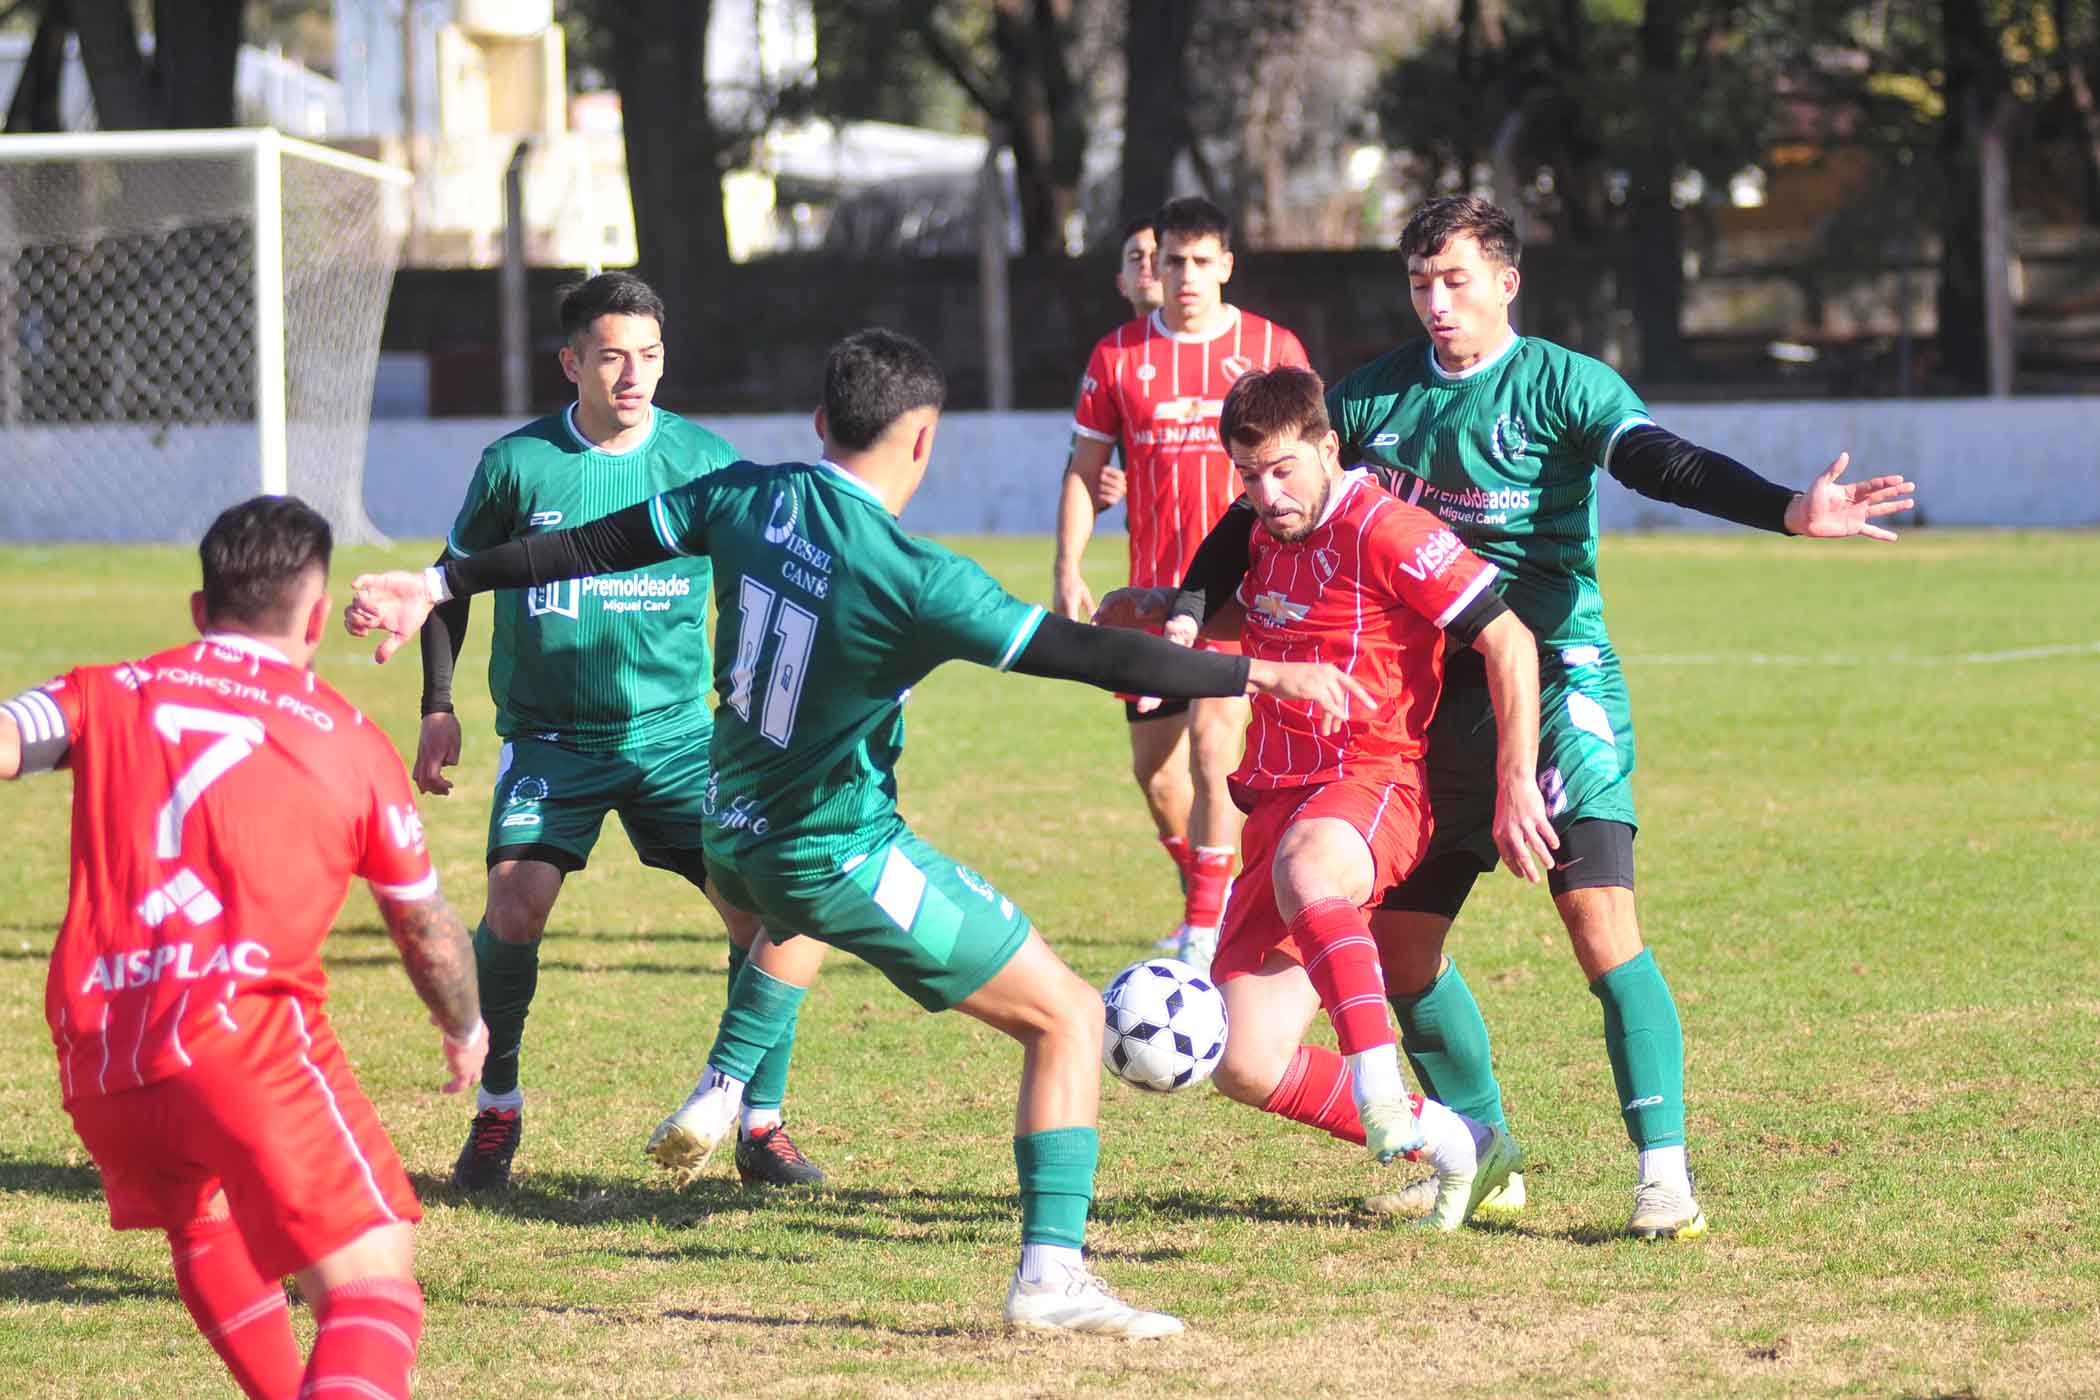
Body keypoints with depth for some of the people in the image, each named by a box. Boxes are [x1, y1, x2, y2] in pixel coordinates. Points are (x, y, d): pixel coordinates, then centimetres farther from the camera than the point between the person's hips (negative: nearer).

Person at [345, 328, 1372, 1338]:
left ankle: (715, 1098, 35)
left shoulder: (748, 498, -6)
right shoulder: (909, 576, -24)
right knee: (1066, 1018, 0)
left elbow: (591, 546, 4)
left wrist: (443, 585, 16)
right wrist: (1259, 675, -21)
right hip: (843, 858, -7)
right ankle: (1050, 1273, -9)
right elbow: (1077, 653, -25)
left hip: (733, 836, 7)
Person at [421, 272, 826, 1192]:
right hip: (549, 737, -1)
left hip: (676, 731, 1)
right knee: (514, 908, -20)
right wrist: (438, 708, 4)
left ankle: (761, 1125, 5)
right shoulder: (517, 464, -4)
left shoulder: (704, 461, -1)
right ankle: (497, 1112, 3)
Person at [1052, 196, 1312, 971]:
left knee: (1212, 740, -17)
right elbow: (1084, 469, 9)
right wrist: (1068, 572, 2)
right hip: (1154, 588, 4)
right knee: (1154, 763, 8)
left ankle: (1206, 930, -14)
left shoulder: (1273, 349, 1)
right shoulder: (1119, 355, 6)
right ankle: (1206, 892, 32)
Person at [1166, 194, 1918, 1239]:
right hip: (1431, 700, 6)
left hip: (1555, 685, -6)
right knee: (1394, 945, 7)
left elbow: (1665, 465, -21)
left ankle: (1663, 1172, -16)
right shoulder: (1378, 396, 8)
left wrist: (1785, 511, -38)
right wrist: (1190, 614, 2)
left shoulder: (1558, 385, -6)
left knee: (1601, 927, -18)